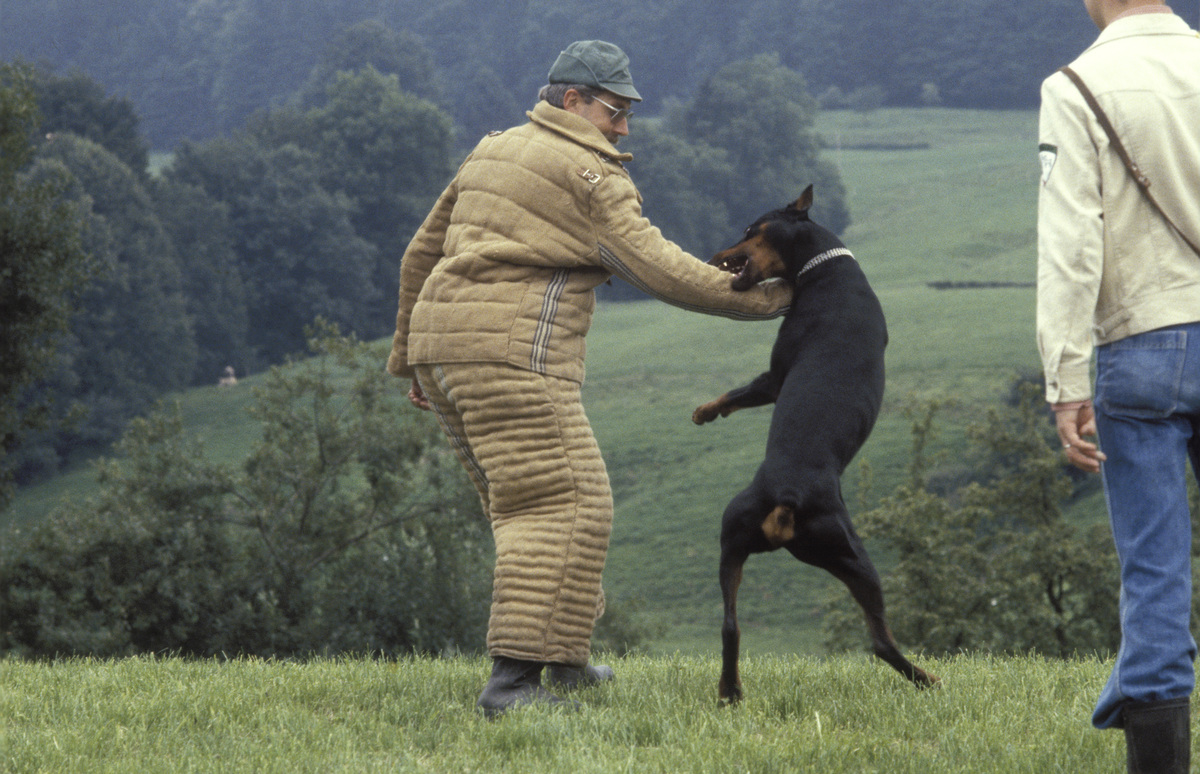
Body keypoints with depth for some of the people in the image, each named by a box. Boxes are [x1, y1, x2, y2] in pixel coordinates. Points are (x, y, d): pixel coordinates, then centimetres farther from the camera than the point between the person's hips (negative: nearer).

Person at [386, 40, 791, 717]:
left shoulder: (492, 154, 23)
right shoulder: (590, 174, -4)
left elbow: (423, 256, 27)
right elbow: (657, 268, -9)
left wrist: (412, 356, 33)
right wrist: (756, 299, -1)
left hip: (447, 352, 9)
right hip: (512, 354, -9)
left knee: (530, 503, 19)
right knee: (559, 508, -11)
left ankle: (564, 659, 25)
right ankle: (513, 680, -21)